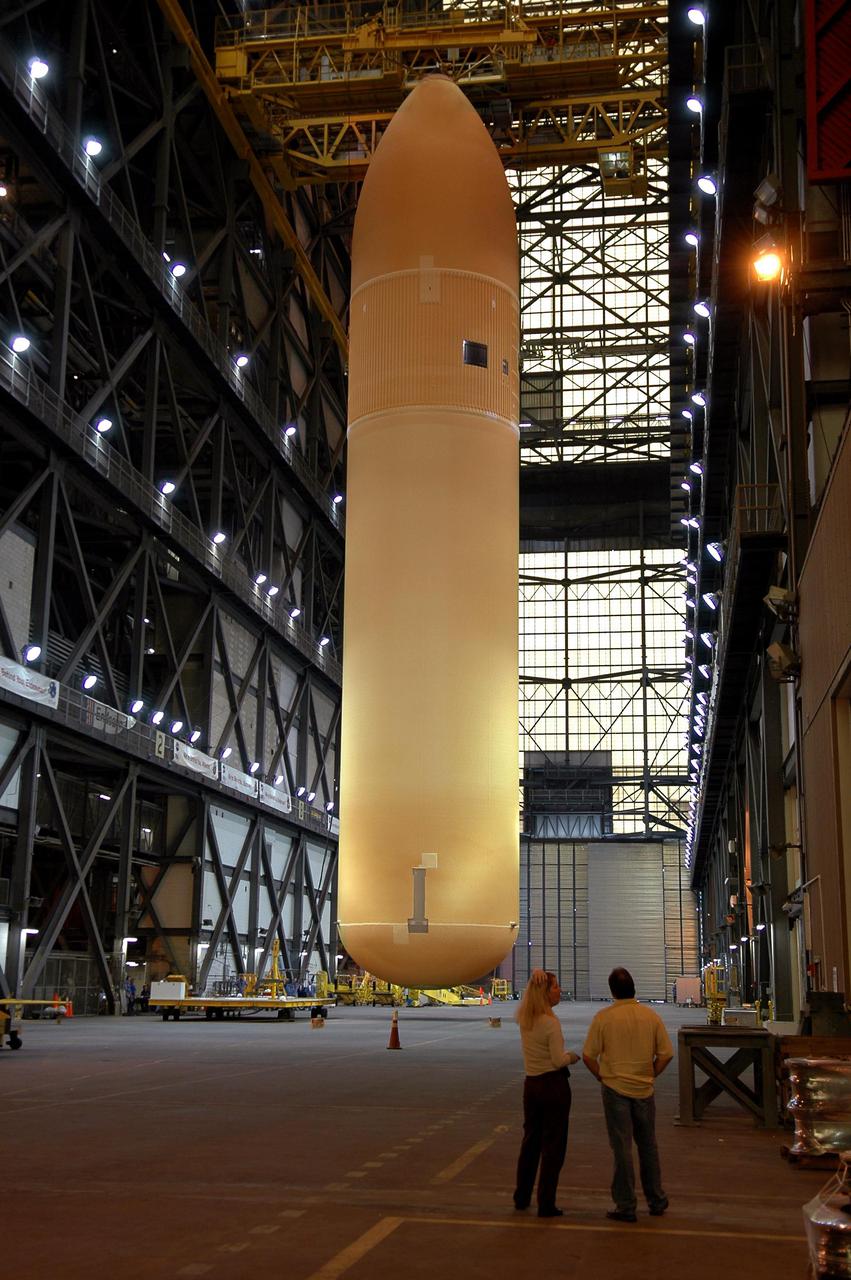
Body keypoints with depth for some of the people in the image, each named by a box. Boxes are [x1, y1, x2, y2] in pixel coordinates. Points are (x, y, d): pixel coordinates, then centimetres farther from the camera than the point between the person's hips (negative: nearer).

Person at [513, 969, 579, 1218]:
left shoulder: (522, 1019, 2)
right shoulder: (550, 1022, -19)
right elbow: (559, 1060, -19)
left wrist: (538, 978, 4)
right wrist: (573, 1057, 3)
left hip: (531, 1084, 7)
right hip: (554, 1085, -7)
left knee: (530, 1140, 20)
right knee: (553, 1144, 3)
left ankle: (522, 1198, 30)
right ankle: (546, 1205, 6)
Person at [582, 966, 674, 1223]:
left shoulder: (603, 1017, -11)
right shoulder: (651, 1016, -3)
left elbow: (588, 1056, -9)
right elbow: (666, 1054, -1)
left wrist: (602, 1077, 5)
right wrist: (650, 1076, 10)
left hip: (615, 1089, -3)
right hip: (644, 1089, 3)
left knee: (622, 1147, 4)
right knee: (648, 1145, 17)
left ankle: (626, 1206, 9)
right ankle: (656, 1201, 26)